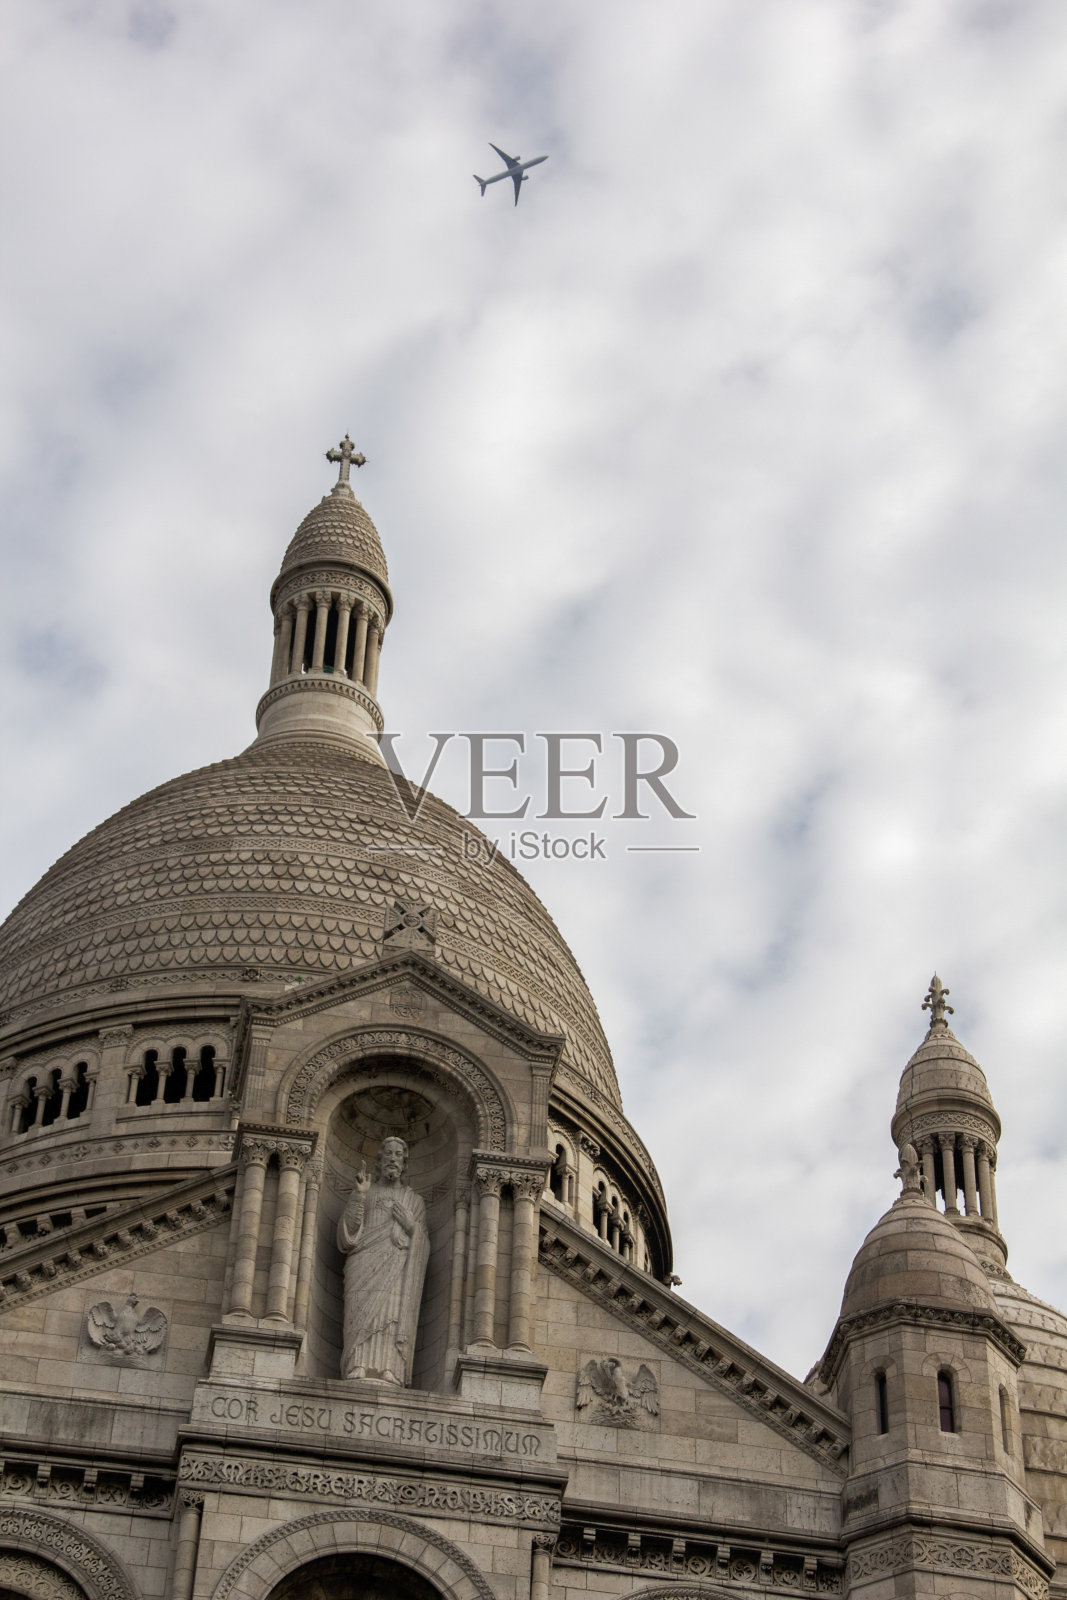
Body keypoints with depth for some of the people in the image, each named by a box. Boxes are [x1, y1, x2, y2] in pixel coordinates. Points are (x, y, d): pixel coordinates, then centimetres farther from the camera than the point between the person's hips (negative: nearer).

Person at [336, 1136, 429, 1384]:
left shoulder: (414, 1201, 25)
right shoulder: (363, 1193, 22)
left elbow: (422, 1245, 18)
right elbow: (348, 1232, 8)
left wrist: (410, 1224, -1)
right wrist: (359, 1196, -3)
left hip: (398, 1270, 1)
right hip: (365, 1264, -1)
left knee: (393, 1321, -20)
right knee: (364, 1317, -22)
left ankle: (388, 1377, -31)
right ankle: (359, 1373, -33)